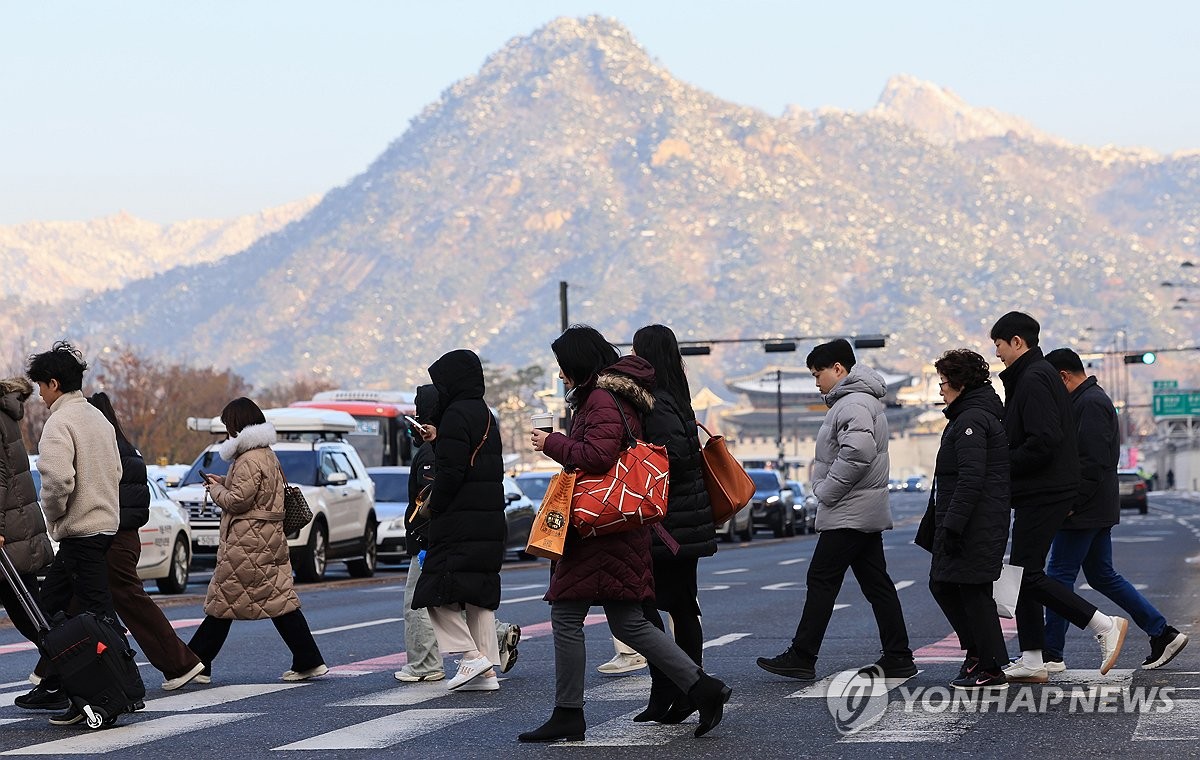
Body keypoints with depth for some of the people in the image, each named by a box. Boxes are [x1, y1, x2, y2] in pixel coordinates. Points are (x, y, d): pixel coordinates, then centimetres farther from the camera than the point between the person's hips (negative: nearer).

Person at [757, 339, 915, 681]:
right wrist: (827, 490, 12)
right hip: (867, 513, 11)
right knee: (876, 584, 10)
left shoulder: (853, 404, -16)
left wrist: (826, 491, -20)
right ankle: (898, 658, 10)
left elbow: (858, 451, -30)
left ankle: (801, 657, -3)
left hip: (847, 515, -11)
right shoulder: (861, 399, 18)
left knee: (821, 580, -6)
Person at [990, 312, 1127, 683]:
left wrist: (1001, 465, -14)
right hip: (1042, 491, 11)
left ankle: (1105, 625, -8)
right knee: (1023, 573, 10)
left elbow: (1043, 442, -24)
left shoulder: (1033, 380, -15)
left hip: (1042, 493, -11)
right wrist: (1004, 461, 11)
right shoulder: (1039, 374, 18)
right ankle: (1032, 662, 11)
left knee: (1027, 575, -10)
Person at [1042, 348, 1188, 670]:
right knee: (1102, 576, 14)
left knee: (1059, 577, -4)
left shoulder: (1090, 404, -15)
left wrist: (1070, 504, -22)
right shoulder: (1092, 400, 19)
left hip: (1084, 511, -11)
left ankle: (1050, 655, 0)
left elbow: (1092, 461, -23)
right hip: (1098, 511, 11)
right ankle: (1163, 633, 13)